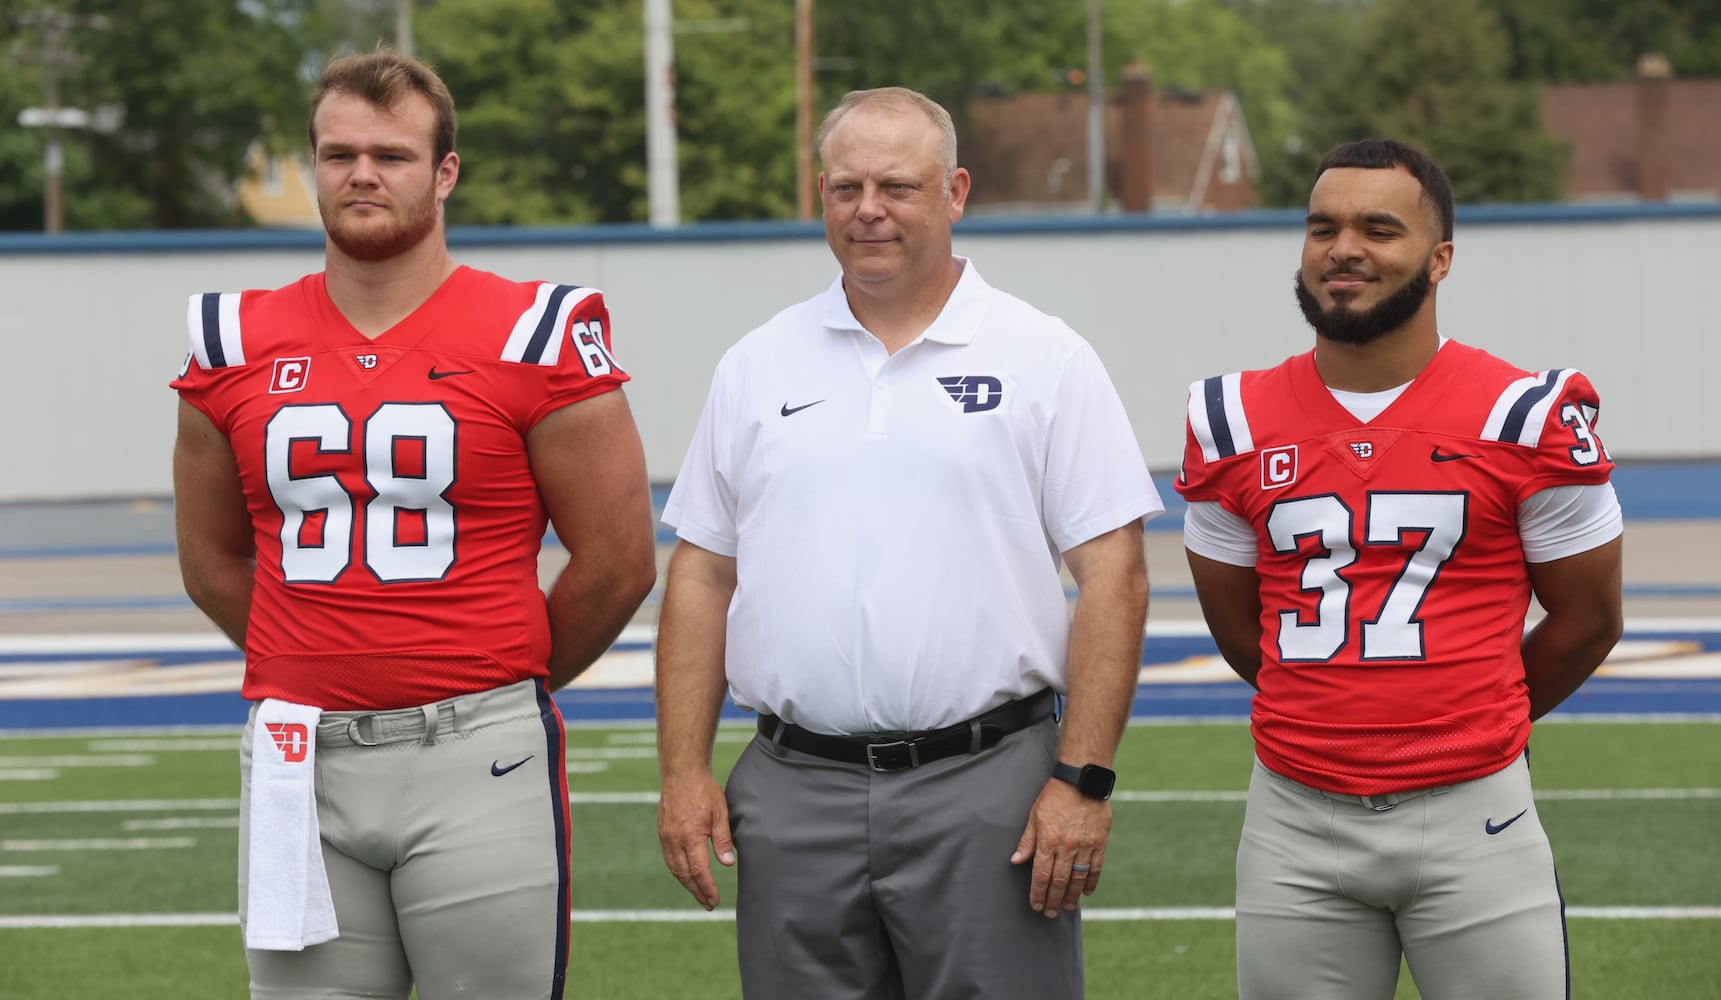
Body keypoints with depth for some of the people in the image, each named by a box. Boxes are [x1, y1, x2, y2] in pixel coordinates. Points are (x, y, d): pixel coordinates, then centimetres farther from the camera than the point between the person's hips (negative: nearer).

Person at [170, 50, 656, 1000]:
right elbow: (213, 561, 19)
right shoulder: (239, 343, 8)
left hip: (478, 758, -3)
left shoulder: (533, 335, -3)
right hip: (300, 761, 3)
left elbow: (618, 560, 1)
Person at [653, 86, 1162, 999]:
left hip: (985, 786, -3)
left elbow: (1113, 577, -3)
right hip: (794, 796, 3)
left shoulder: (1042, 359, 2)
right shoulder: (758, 367, 12)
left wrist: (1083, 780, -11)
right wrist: (684, 772, 3)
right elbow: (701, 577, 12)